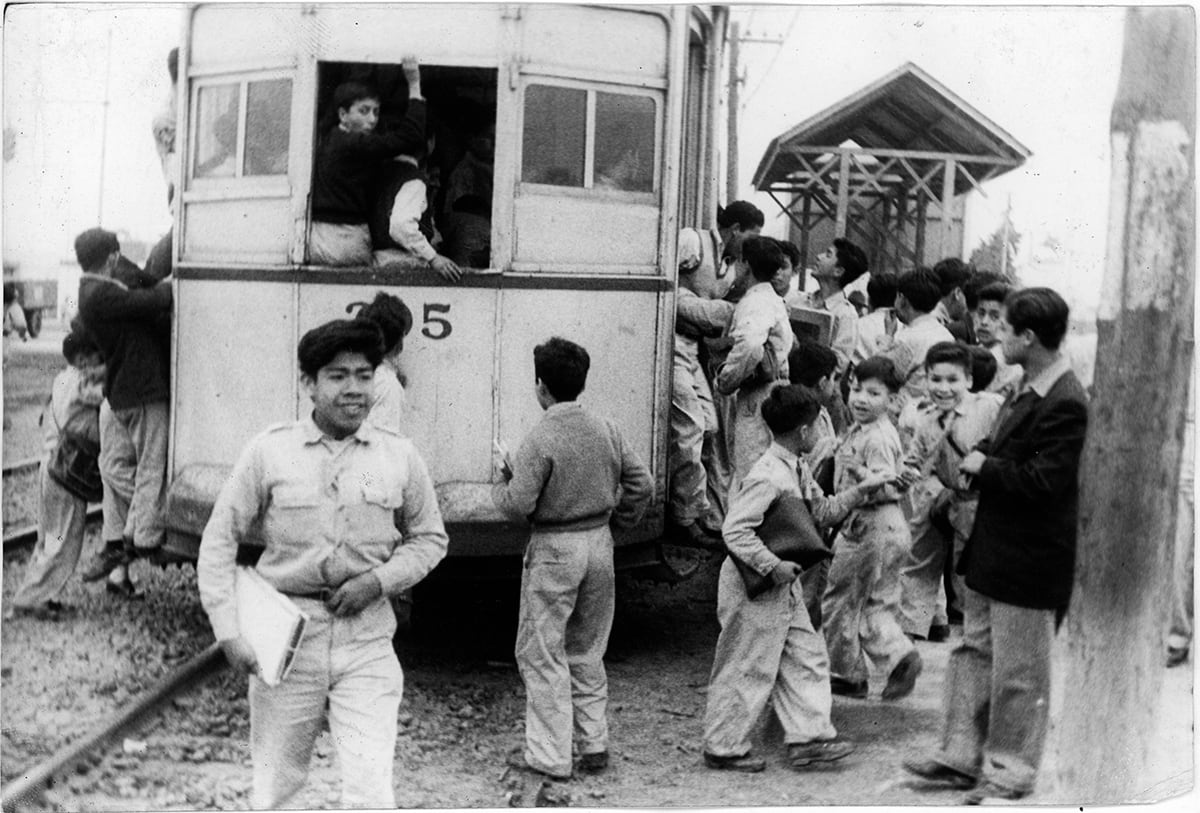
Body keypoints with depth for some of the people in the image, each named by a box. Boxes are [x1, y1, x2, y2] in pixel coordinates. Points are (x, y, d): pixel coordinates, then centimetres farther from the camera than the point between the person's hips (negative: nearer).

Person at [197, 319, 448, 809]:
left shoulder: (399, 457, 2)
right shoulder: (269, 452, -3)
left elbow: (430, 539, 13)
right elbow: (219, 541, 1)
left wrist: (379, 579, -6)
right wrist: (228, 631, -7)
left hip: (367, 645, 0)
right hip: (285, 642, 0)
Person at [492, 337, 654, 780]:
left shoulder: (541, 439, -17)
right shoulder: (605, 430, 2)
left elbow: (518, 505, -18)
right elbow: (642, 485, 5)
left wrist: (500, 481, 2)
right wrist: (617, 522, 17)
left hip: (554, 550, -6)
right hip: (599, 545, 6)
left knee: (542, 654, 4)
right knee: (587, 651, 18)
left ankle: (549, 756, 7)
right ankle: (594, 745, 21)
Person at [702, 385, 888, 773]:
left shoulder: (797, 469, 8)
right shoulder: (768, 476, -23)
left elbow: (823, 511, 19)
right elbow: (734, 530, -27)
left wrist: (860, 490, 11)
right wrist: (773, 566, -28)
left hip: (784, 586, 10)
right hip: (754, 588, -10)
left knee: (807, 657, 11)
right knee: (749, 669, 0)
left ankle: (808, 738, 17)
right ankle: (723, 748, 12)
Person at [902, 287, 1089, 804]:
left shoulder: (1065, 404, -22)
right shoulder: (1030, 388, 8)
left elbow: (1042, 480, -26)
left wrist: (985, 466, -14)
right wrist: (977, 458, 0)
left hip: (1028, 564, -10)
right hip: (993, 549, 10)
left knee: (1018, 673, 4)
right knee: (974, 653, 16)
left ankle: (1010, 772, 17)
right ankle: (962, 756, 27)